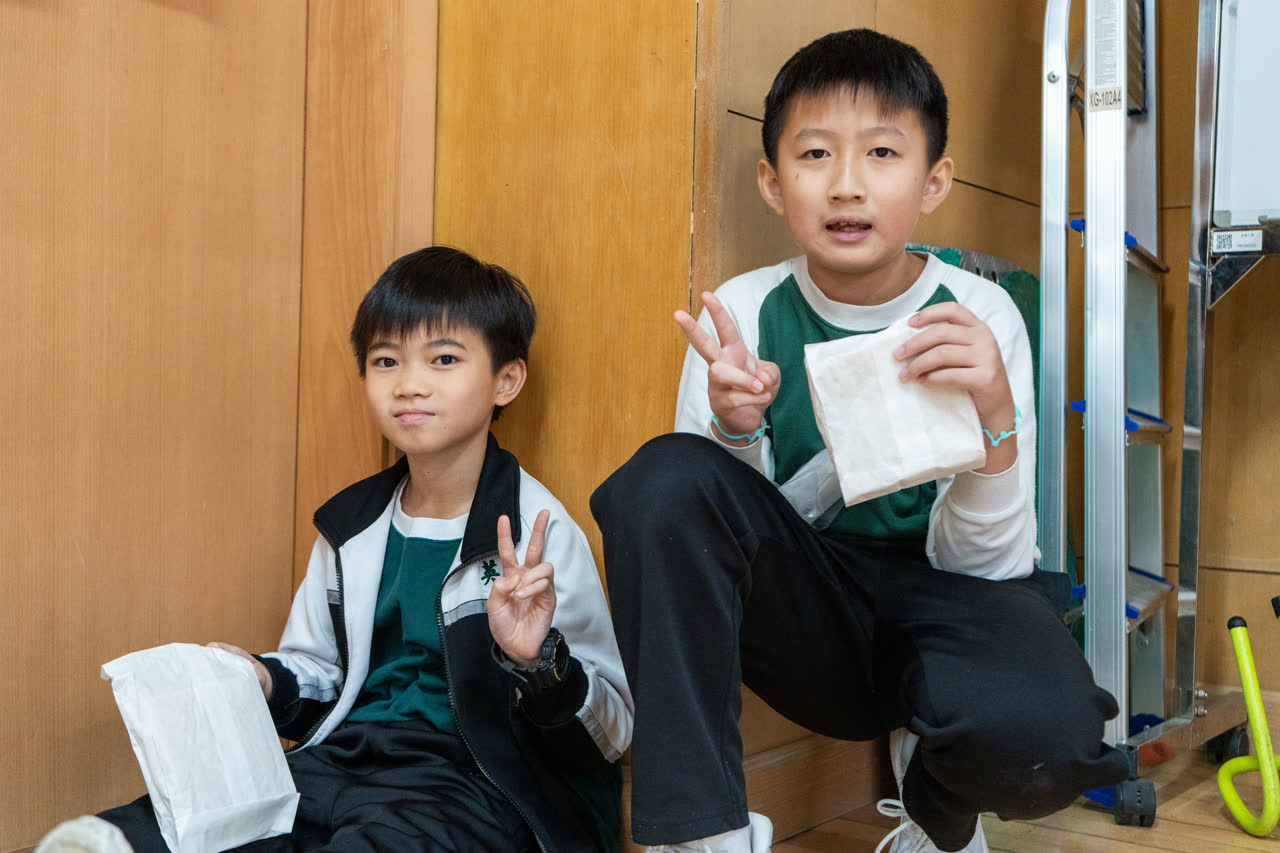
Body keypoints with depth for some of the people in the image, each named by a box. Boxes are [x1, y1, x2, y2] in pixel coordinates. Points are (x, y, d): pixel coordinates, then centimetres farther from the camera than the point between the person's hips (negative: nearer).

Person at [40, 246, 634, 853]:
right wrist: (265, 683, 2)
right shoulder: (352, 525, 11)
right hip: (344, 759, 5)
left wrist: (537, 661, -27)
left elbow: (610, 732, -8)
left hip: (469, 786, -4)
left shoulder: (537, 533, -9)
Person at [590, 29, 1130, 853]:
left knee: (1038, 731, -35)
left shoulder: (980, 317, -9)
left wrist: (995, 417, -28)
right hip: (802, 618, 1)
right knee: (667, 477, -27)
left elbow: (979, 564, -11)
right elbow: (689, 526, -7)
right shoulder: (744, 313, -7)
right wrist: (736, 431, -27)